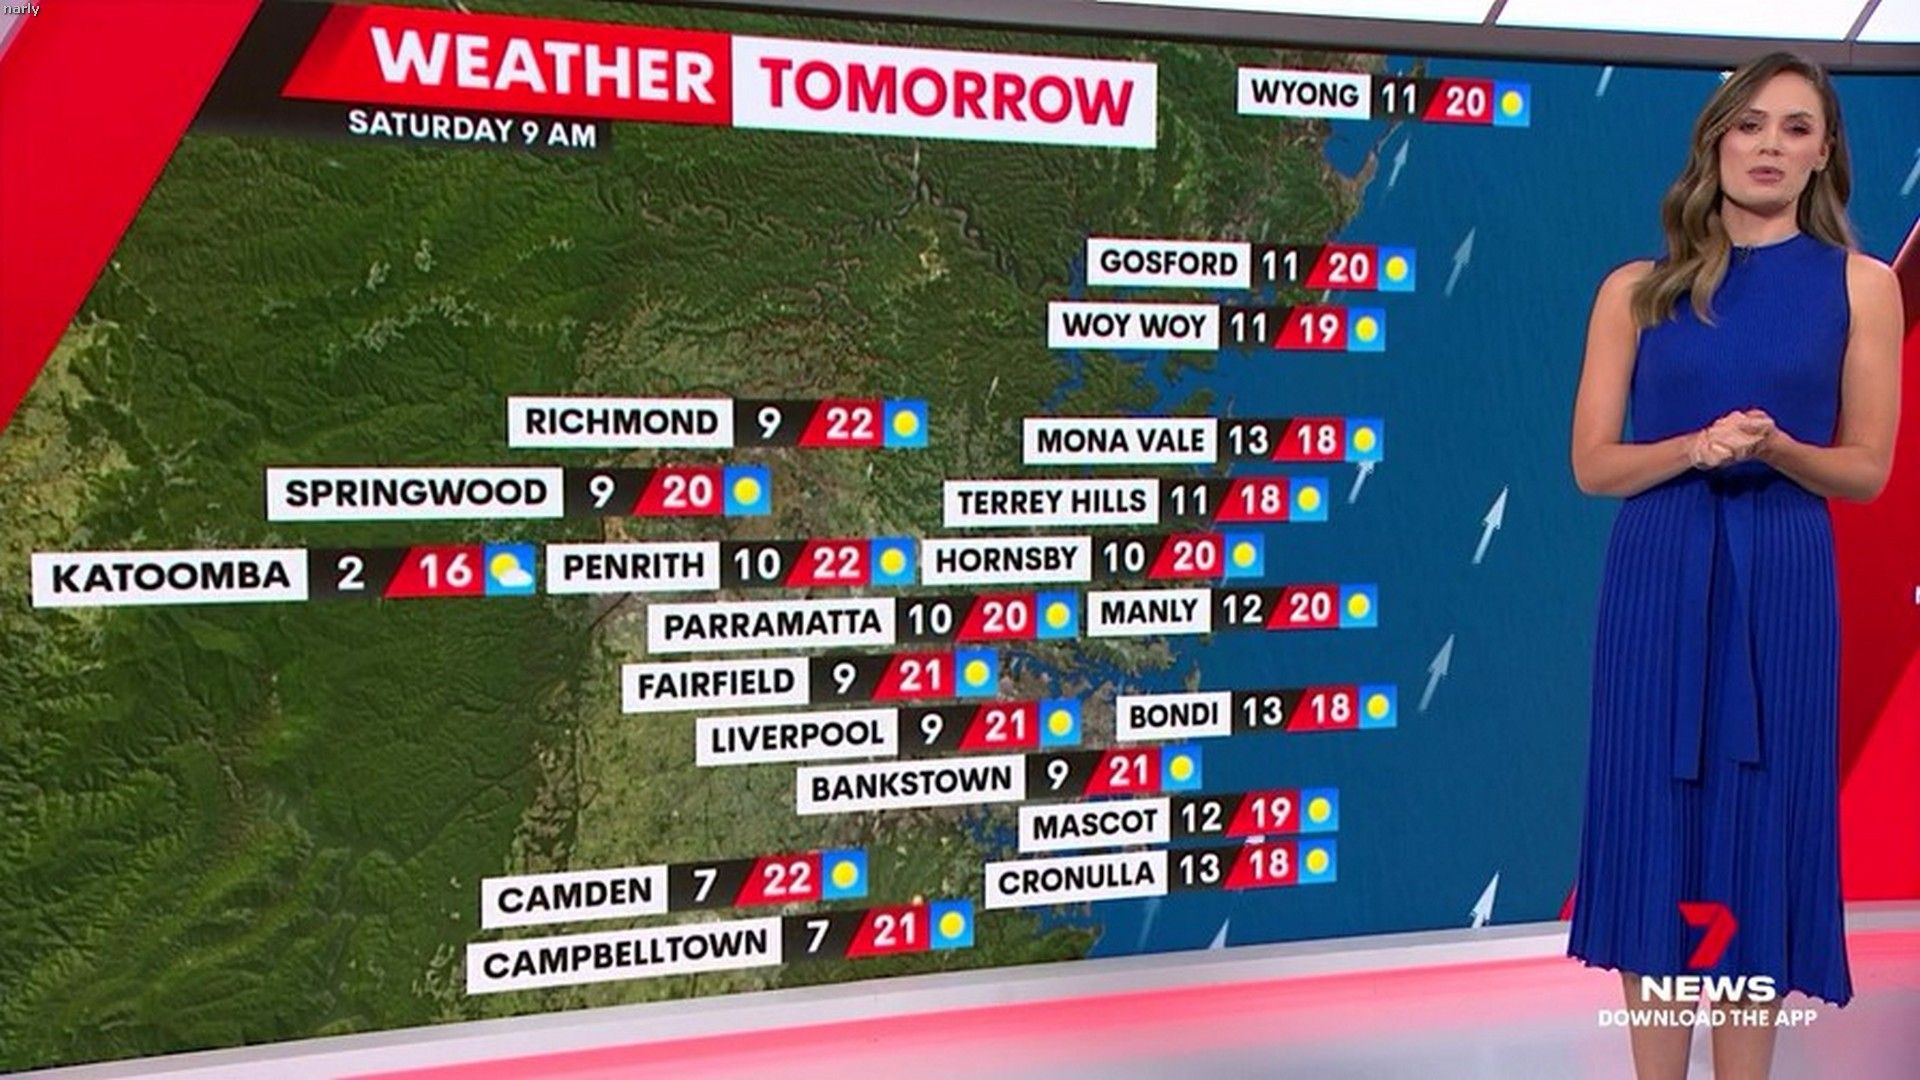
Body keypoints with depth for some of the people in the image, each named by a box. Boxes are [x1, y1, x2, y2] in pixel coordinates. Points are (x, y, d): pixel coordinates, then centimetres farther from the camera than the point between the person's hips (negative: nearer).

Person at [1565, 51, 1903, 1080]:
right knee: (1656, 822, 3)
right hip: (1658, 579, 0)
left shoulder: (1860, 285, 4)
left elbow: (1866, 470, 4)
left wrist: (1776, 449, -15)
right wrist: (1695, 447, -16)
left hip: (1781, 583, 0)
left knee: (1764, 823, 3)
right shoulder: (1638, 289, 3)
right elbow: (1592, 463, 1)